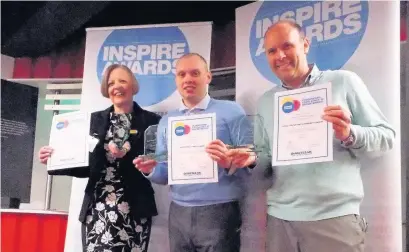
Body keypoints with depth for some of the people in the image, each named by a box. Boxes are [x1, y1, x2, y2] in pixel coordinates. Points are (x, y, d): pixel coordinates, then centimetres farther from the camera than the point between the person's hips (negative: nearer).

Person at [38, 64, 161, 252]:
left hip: (135, 209, -2)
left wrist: (127, 155, -15)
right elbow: (87, 165, 13)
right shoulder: (95, 120, 13)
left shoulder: (151, 121, 5)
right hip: (97, 207, 2)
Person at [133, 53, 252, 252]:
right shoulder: (166, 121, 13)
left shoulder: (231, 112, -1)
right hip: (178, 213, 4)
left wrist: (229, 163, -25)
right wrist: (152, 169, -7)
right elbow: (166, 172, 14)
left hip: (219, 213, -4)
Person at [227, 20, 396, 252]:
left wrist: (349, 134, -19)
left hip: (334, 217, -3)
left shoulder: (343, 81, -1)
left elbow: (387, 136, -1)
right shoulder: (265, 101, 12)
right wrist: (252, 160, -6)